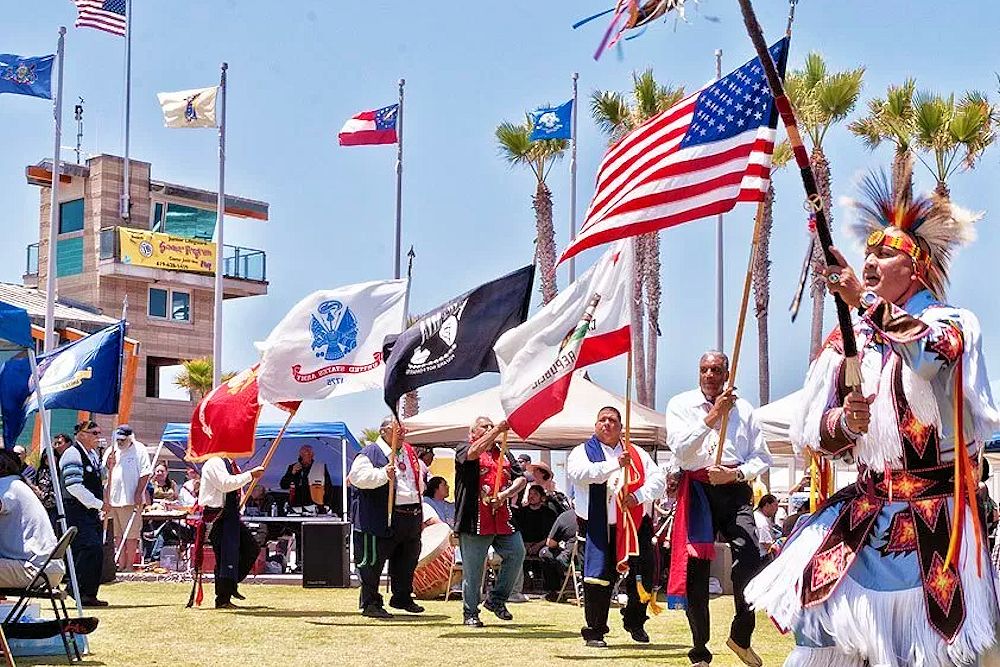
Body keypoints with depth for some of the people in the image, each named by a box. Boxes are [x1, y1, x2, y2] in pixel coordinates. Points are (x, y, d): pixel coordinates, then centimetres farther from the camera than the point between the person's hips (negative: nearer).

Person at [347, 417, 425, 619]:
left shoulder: (409, 452, 17)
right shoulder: (370, 453, -7)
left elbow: (420, 473, 33)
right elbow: (357, 476, -21)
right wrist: (383, 474, -30)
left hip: (411, 517, 8)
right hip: (381, 519, -7)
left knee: (408, 560, 17)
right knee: (373, 562, -3)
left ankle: (402, 598, 32)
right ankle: (370, 603, 6)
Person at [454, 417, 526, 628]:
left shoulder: (504, 454, 20)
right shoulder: (463, 450, 4)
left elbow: (521, 478, 13)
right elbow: (474, 452, -21)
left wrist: (506, 494, -7)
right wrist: (498, 430, -25)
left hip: (504, 519, 5)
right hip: (475, 521, -5)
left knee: (517, 554, -3)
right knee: (473, 568, -1)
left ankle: (497, 599, 14)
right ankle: (470, 613, 11)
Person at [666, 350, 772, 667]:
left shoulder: (743, 408, 11)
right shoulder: (681, 404, 6)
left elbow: (762, 457, 11)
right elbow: (681, 451, -9)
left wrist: (736, 473, -8)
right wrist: (713, 415, -14)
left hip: (735, 490, 1)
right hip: (697, 490, -1)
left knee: (749, 560, -19)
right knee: (695, 572, -1)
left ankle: (741, 636, 3)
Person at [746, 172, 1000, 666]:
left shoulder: (955, 324, 0)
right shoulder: (847, 342, 10)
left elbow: (932, 351, -26)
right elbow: (810, 431, 4)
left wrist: (867, 302, -29)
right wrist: (843, 424, -17)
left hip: (934, 513, -3)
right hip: (865, 510, 3)